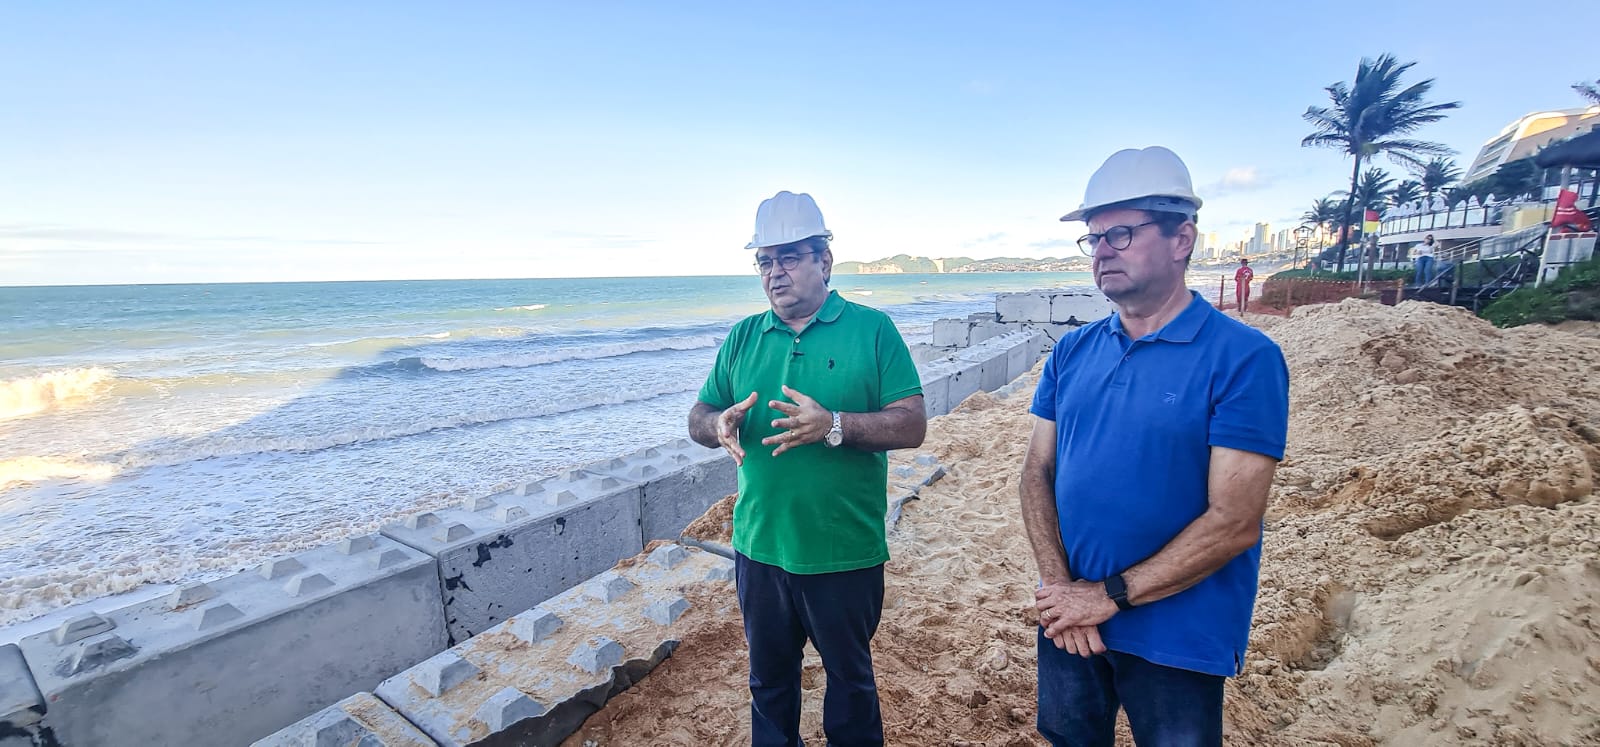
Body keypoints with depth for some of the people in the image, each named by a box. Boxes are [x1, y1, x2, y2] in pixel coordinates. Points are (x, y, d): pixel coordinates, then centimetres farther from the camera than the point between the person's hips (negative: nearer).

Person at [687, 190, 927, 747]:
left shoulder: (872, 329, -8)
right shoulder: (743, 337, 4)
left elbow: (912, 426, -13)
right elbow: (698, 419, 7)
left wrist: (833, 424, -29)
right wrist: (721, 424, -17)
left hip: (846, 553, -3)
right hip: (759, 549, 4)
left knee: (850, 678, 20)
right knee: (768, 677, 24)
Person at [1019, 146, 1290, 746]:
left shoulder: (1245, 359, -15)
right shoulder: (1072, 351, 0)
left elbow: (1234, 522, -19)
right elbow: (1036, 472, -1)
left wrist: (1110, 596, -17)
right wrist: (1058, 585, -12)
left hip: (1178, 638, -4)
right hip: (1069, 621, 4)